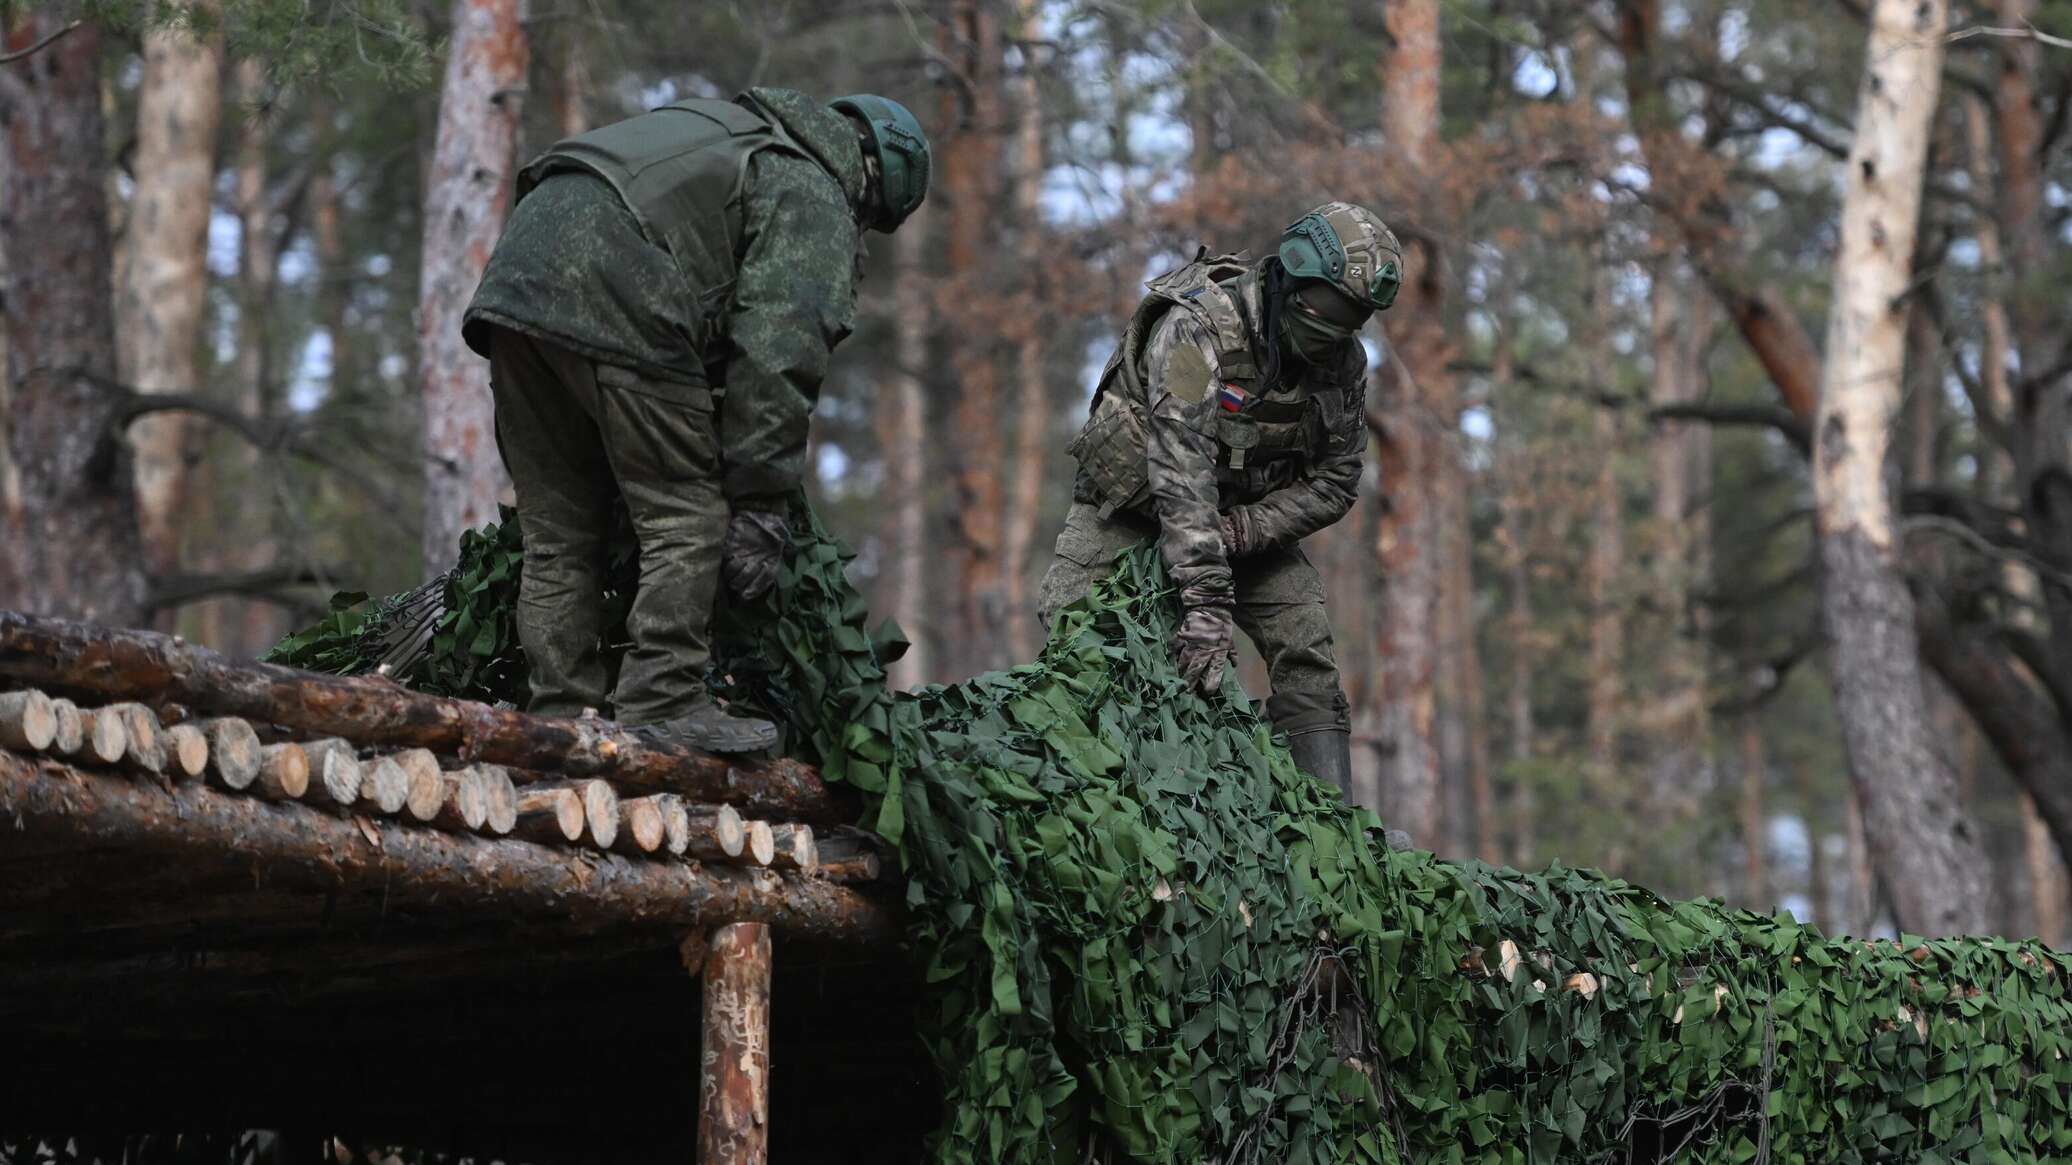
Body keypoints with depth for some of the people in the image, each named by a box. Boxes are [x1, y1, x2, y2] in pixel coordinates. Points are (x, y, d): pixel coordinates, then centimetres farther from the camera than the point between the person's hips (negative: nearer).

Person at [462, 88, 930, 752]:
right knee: (685, 516, 0)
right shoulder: (817, 203, 7)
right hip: (611, 297, -9)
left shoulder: (736, 136, 34)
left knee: (558, 531, 12)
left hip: (514, 273, 9)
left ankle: (563, 714, 10)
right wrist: (759, 506, -3)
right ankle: (662, 707, -5)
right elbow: (776, 360, -4)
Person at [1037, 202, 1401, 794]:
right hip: (1134, 505, -4)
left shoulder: (1344, 361, -13)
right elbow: (1182, 465, -39)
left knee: (1307, 656, -11)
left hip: (1250, 520, 4)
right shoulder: (1198, 325, -31)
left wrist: (1241, 529, -25)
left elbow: (1335, 484, -6)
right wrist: (1206, 600, -47)